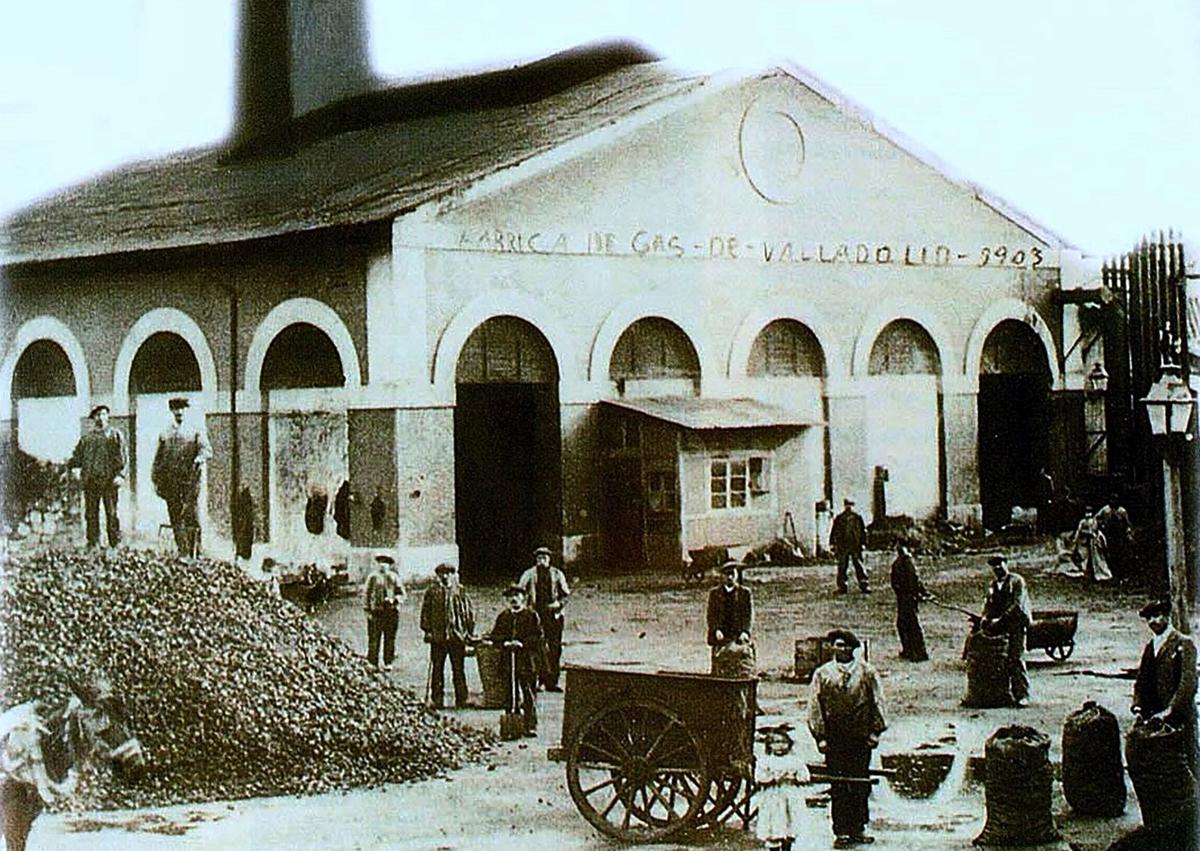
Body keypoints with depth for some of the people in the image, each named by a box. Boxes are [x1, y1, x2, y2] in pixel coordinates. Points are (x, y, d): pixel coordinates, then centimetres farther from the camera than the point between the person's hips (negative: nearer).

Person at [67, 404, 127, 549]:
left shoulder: (116, 435, 8)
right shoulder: (86, 438, 17)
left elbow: (123, 456, 2)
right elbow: (77, 455, 20)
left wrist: (120, 474, -10)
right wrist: (74, 468, 1)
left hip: (109, 481, -3)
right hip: (90, 481, 3)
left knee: (112, 513, -4)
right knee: (91, 513, 3)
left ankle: (116, 543, -1)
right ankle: (93, 543, 8)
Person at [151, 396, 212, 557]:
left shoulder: (195, 432, 10)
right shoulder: (165, 434, 16)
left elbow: (207, 449, -2)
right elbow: (158, 459, 17)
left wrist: (200, 457, -25)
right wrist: (155, 480, 9)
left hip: (190, 479, -2)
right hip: (170, 481, 2)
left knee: (191, 514, -10)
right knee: (176, 518, 0)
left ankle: (196, 552, -4)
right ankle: (183, 553, 2)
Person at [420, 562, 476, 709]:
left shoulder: (460, 592, 7)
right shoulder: (432, 592, 7)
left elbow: (469, 612, 10)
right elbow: (425, 612, 7)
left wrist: (469, 632, 5)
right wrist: (427, 630, -2)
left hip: (457, 636, 0)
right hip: (438, 636, 0)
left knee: (458, 669, 2)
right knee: (437, 669, 3)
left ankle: (461, 700, 7)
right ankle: (436, 700, 9)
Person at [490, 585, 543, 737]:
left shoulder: (531, 615, 3)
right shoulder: (502, 617, 14)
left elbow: (537, 636, -3)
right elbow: (494, 636, 10)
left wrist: (522, 643, -16)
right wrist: (505, 642, -10)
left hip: (527, 659, -3)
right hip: (507, 660, 3)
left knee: (528, 694, -7)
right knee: (509, 693, 6)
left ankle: (531, 726, -6)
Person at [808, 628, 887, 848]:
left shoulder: (867, 671, 7)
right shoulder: (822, 674, 5)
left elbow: (877, 702, 8)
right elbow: (815, 706, 3)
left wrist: (875, 731, 1)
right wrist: (820, 736, -3)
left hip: (861, 737, 1)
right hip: (834, 738, -1)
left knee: (860, 784, 5)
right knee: (838, 786, -1)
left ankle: (858, 828, 15)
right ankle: (841, 831, 4)